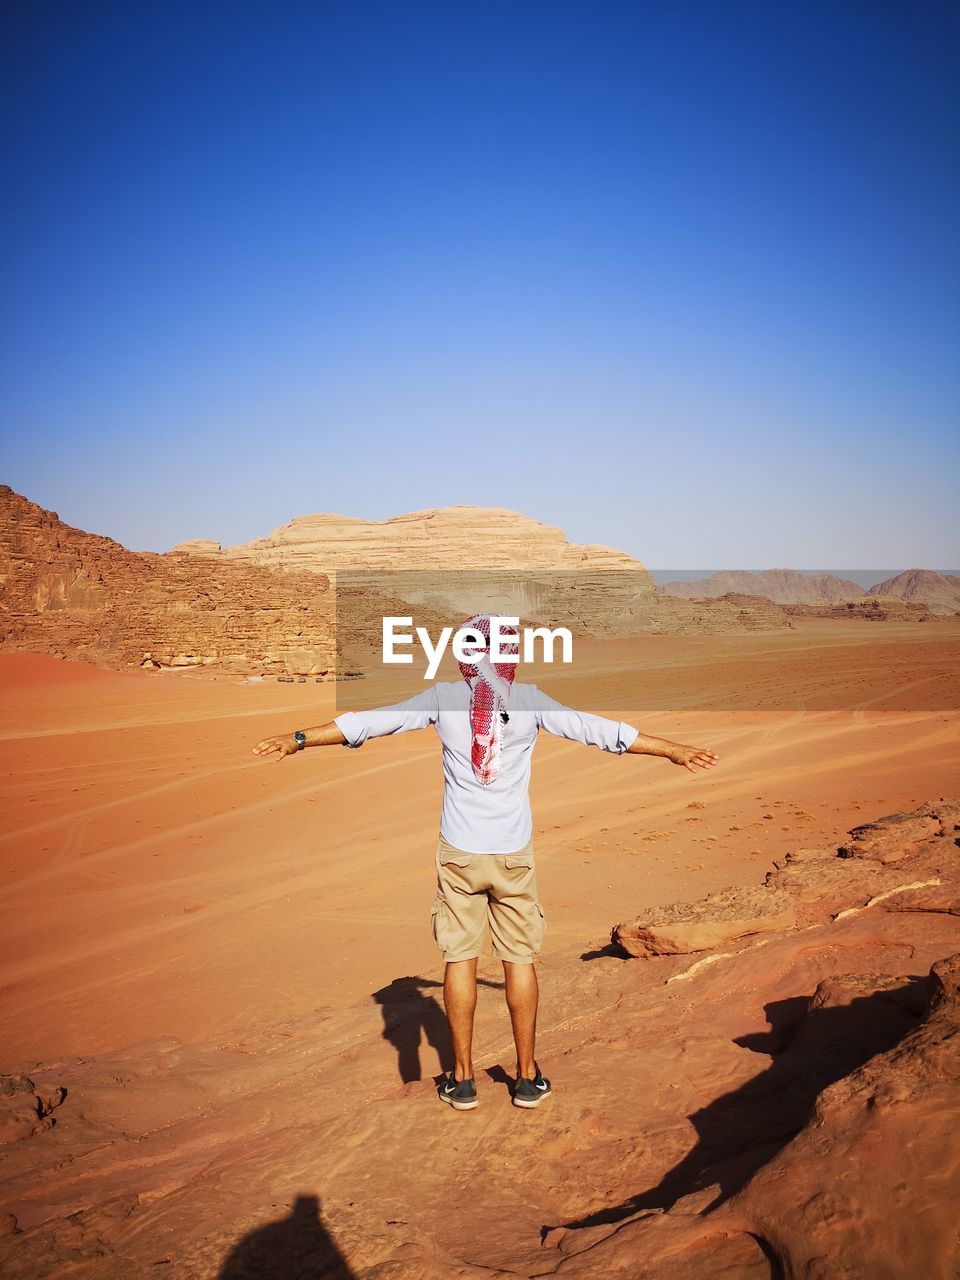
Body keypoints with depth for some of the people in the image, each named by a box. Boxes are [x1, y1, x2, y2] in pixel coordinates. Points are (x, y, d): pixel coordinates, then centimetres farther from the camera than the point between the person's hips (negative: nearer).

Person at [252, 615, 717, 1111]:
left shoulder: (444, 697, -2)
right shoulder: (528, 699, -2)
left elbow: (368, 722, 1)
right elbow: (599, 730, 5)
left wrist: (298, 739, 11)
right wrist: (672, 750, 15)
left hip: (459, 851, 0)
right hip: (513, 852, 0)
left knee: (460, 959, 8)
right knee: (519, 959, 9)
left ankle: (462, 1079, 16)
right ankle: (528, 1076, 18)